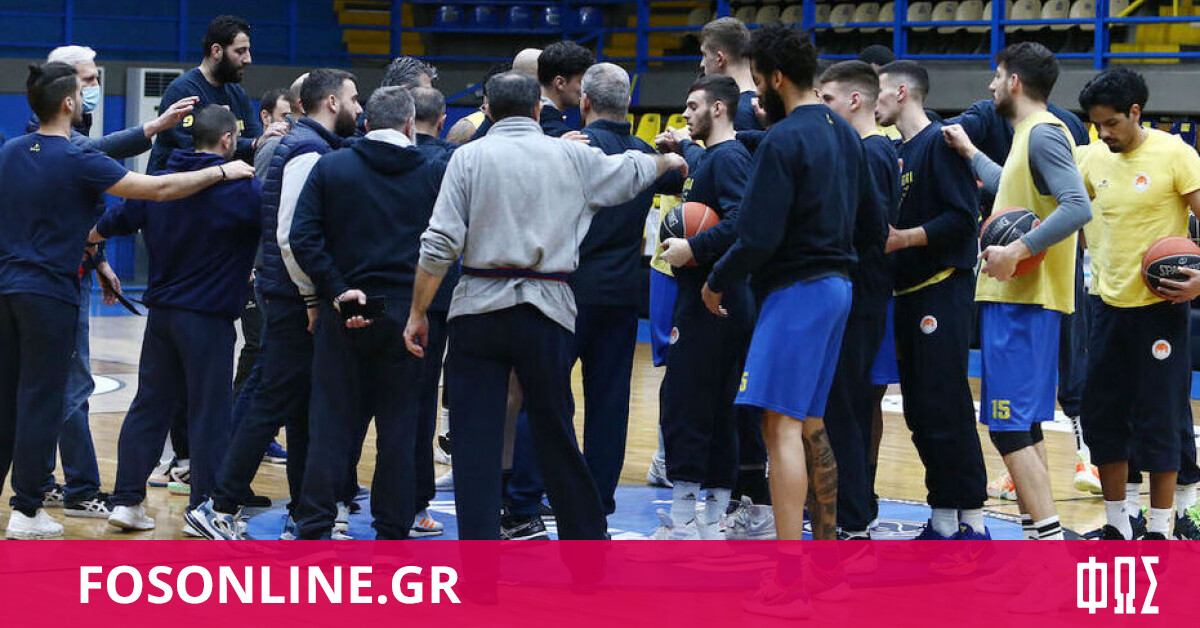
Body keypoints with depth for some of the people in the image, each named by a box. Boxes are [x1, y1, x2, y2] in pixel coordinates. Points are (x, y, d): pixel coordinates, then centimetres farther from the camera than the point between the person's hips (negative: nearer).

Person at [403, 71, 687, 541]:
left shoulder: (470, 157, 0)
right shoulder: (573, 157, 7)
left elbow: (440, 244, -6)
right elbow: (632, 172, 26)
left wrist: (418, 313, 1)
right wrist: (669, 161, 48)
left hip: (478, 308, -1)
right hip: (547, 312, 2)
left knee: (475, 437, 0)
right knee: (555, 435, 12)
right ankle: (587, 542, 21)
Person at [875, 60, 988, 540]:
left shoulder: (940, 142, -8)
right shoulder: (895, 152, 18)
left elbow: (962, 218, -16)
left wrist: (904, 238, -18)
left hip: (943, 289, -9)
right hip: (908, 293, 9)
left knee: (946, 408, -10)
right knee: (920, 413, 8)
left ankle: (971, 520, -7)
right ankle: (943, 519, 12)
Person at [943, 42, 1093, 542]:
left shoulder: (1044, 134, -13)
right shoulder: (1029, 135, 18)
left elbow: (1078, 207, -26)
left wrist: (1019, 250, -28)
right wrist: (970, 153, 41)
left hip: (1023, 302, -10)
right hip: (1014, 296, 10)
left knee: (1009, 425, -12)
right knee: (1023, 425, 12)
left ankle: (1049, 535, -15)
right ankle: (1035, 531, 15)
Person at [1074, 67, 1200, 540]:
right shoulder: (1093, 159, 5)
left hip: (1160, 307, -6)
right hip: (1109, 305, 6)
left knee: (1160, 420, -1)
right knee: (1102, 417, 8)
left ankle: (1160, 528, 9)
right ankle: (1116, 525, 20)